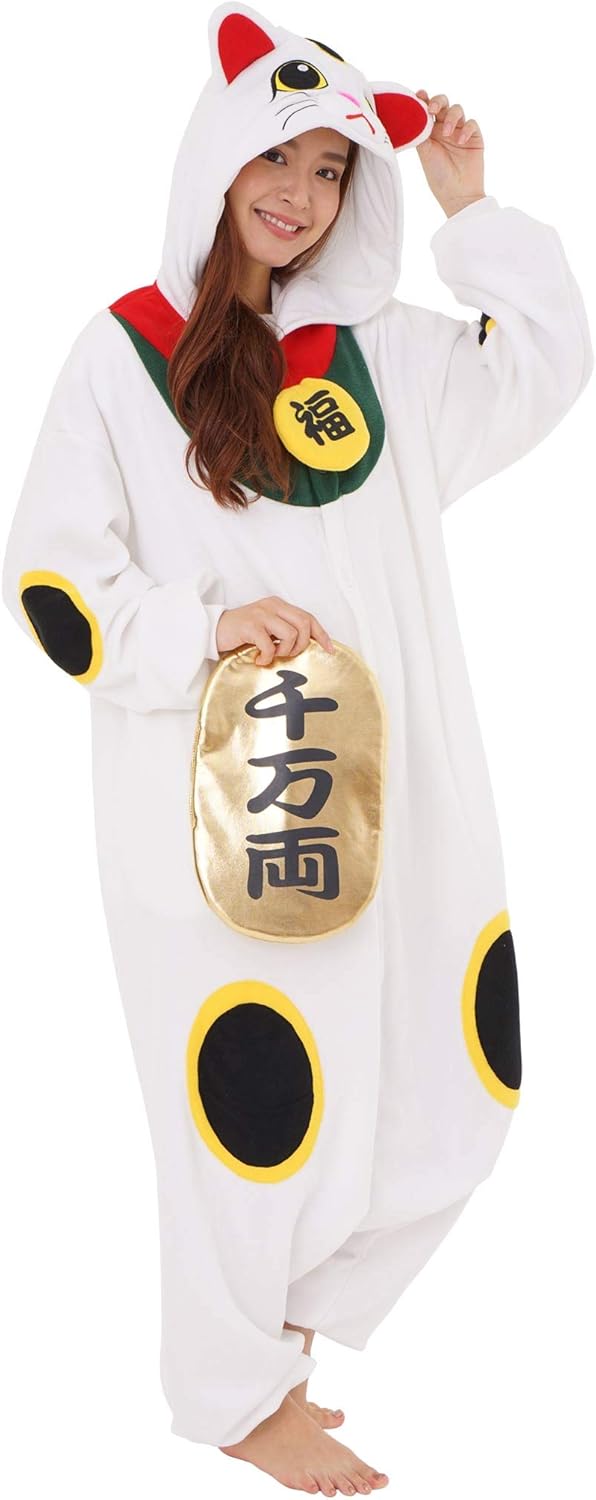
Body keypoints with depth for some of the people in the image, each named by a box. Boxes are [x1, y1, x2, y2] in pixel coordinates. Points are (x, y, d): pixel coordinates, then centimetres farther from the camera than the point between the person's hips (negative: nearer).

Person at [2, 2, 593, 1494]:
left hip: (397, 787, 6)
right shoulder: (123, 353, -3)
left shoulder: (379, 351, 11)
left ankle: (289, 1306, 35)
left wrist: (470, 209, 12)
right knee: (254, 1100, 3)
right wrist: (202, 630, -20)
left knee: (444, 1090, 11)